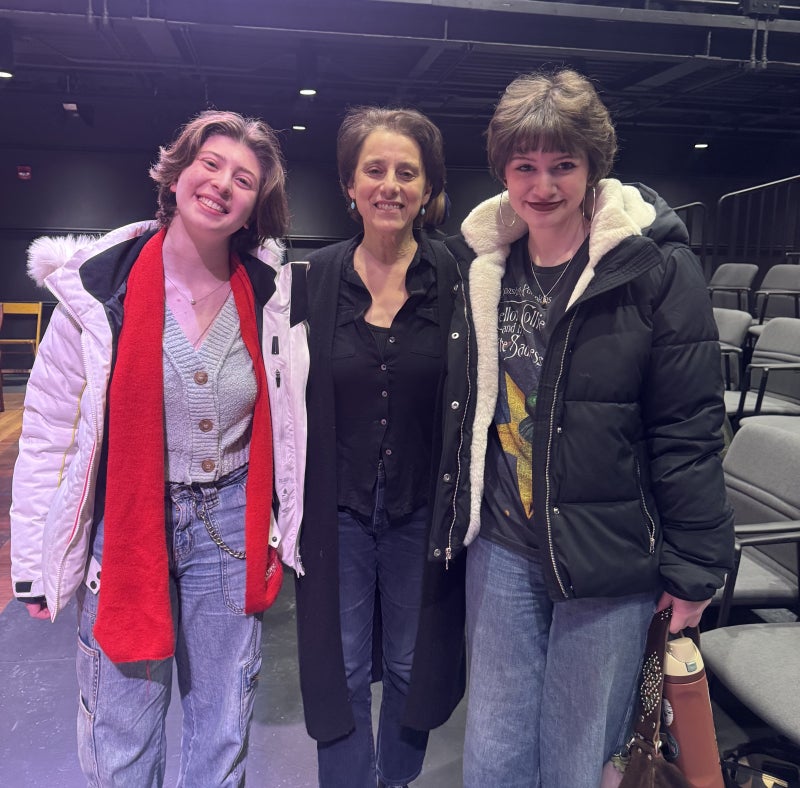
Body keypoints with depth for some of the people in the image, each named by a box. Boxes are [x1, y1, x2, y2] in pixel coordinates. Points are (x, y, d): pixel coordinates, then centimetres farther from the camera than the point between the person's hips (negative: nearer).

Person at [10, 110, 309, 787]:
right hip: (124, 530, -1)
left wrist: (285, 533, 8)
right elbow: (48, 429, -5)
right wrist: (35, 563, -3)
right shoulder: (99, 283, -9)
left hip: (231, 531, 2)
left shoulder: (271, 295, -2)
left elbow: (289, 420, 6)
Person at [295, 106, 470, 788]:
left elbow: (477, 402, -4)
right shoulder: (315, 278, -3)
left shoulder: (456, 282, -6)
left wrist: (464, 509, -8)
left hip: (423, 513, 0)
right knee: (342, 670, 14)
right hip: (337, 512, 1)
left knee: (411, 665, 18)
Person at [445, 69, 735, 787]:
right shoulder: (480, 262, 3)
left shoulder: (658, 268, -10)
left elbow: (689, 429, -9)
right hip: (503, 547, 4)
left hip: (611, 561, -3)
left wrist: (693, 567, -7)